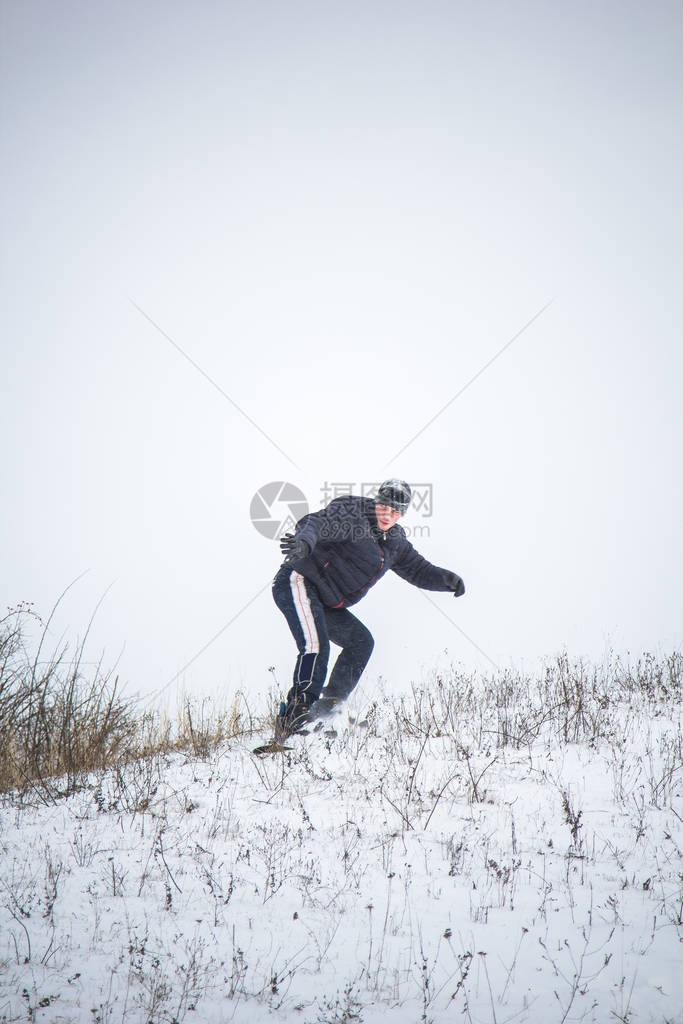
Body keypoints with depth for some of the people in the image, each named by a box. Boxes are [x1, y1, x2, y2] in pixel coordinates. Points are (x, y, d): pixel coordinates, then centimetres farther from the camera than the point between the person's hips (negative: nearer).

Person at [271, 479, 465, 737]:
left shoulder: (395, 542, 14)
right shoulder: (352, 512, -12)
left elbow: (418, 570, 22)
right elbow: (318, 522, -27)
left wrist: (446, 578, 3)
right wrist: (304, 542, -49)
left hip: (325, 603, 9)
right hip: (299, 583, -9)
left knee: (361, 641, 2)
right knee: (316, 646, -25)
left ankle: (327, 709, 5)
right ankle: (295, 716, -29)